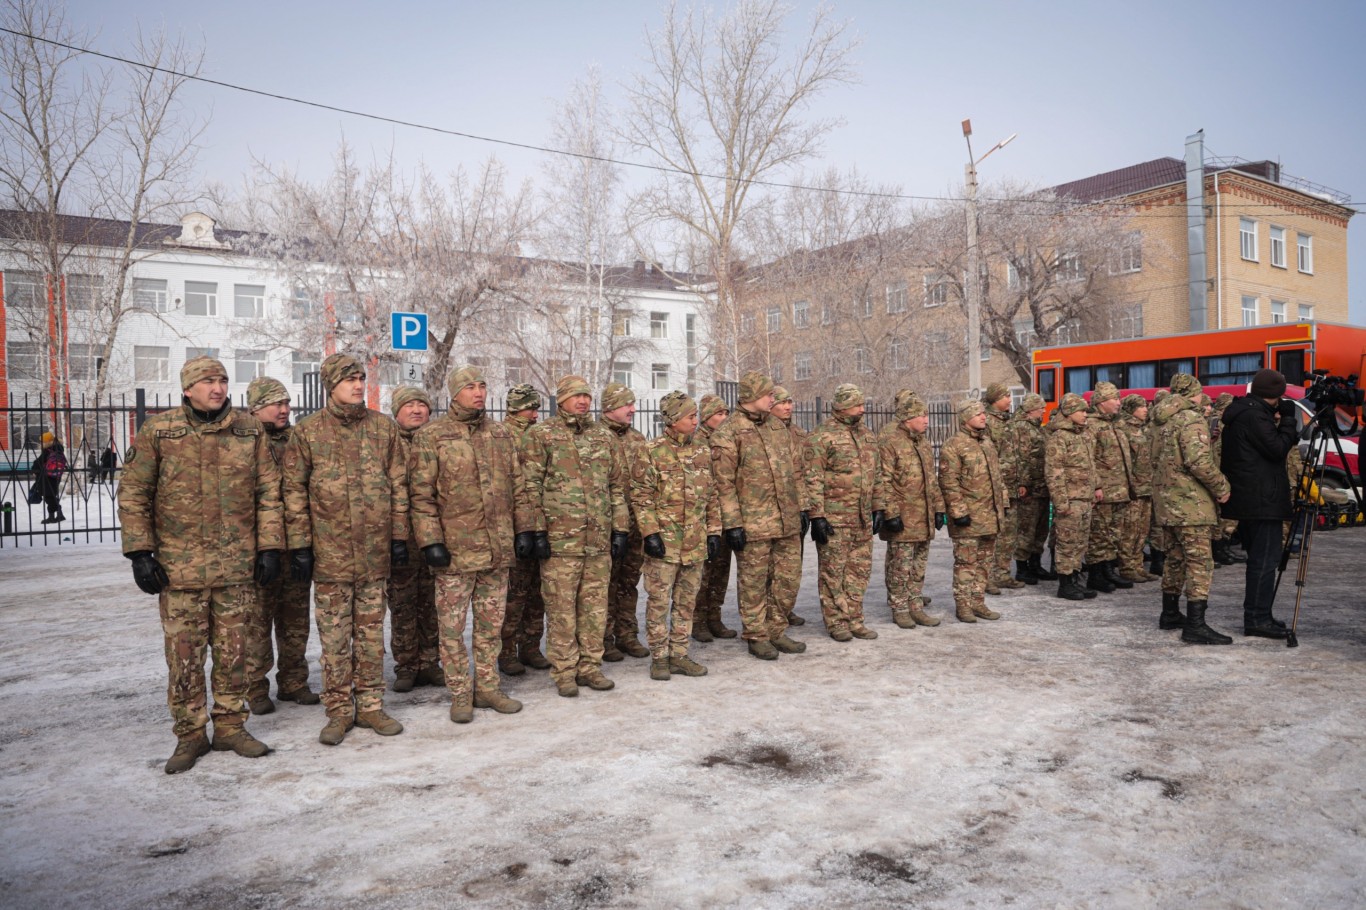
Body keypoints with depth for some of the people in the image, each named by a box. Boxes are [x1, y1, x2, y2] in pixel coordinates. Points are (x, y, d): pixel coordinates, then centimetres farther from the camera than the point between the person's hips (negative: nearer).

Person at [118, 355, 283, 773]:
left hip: (238, 566, 1)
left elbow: (268, 493, 5)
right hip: (179, 565, -1)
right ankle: (190, 735, 20)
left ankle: (231, 726, 24)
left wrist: (269, 547, 1)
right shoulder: (157, 431, -2)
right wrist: (140, 553, -3)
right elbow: (133, 494, 2)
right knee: (184, 655, 5)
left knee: (233, 652, 10)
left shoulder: (250, 430, 3)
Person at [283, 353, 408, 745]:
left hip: (375, 550, 2)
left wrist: (399, 535, 4)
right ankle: (339, 710, 17)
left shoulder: (384, 427, 5)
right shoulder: (307, 431, -1)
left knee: (371, 631, 10)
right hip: (330, 551, -2)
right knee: (334, 635, 6)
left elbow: (398, 485, 8)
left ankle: (370, 705, 21)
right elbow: (295, 492, 0)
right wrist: (300, 545, -4)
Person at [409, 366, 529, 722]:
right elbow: (421, 493, -7)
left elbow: (517, 484, 15)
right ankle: (460, 694, 16)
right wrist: (430, 541, -13)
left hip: (498, 546, 4)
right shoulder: (431, 435, -4)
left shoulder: (502, 434, 11)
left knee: (491, 622, 13)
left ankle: (488, 687, 25)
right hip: (455, 547, -4)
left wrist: (523, 528, 10)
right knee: (453, 625, 4)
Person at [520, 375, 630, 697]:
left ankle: (590, 666, 20)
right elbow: (531, 487, -4)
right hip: (559, 538, -4)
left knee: (595, 607, 9)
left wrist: (620, 528, 9)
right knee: (561, 609, 2)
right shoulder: (540, 435, 0)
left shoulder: (603, 436, 13)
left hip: (599, 539, 4)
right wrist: (537, 531, -10)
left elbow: (617, 486, 15)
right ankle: (564, 671, 13)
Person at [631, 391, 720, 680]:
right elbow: (641, 497, -8)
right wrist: (650, 533, -14)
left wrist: (713, 530, 10)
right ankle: (659, 658, 12)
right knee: (658, 601, 1)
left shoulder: (702, 453, 11)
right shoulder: (651, 453, -6)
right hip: (664, 542, -5)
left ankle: (679, 654, 22)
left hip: (695, 543, 5)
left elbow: (711, 495, 15)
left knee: (686, 601, 11)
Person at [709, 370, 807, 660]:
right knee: (754, 583, 4)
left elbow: (794, 470, 19)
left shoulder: (778, 426, 14)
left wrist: (800, 508, 16)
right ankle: (757, 637, 18)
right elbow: (724, 483, -11)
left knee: (788, 579, 11)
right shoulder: (727, 434, -8)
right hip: (753, 524, -6)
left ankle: (776, 631, 27)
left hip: (788, 522, 7)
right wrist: (732, 524, -14)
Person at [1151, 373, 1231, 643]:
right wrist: (1221, 486, -11)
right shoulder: (1191, 419, -13)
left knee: (1176, 558, 18)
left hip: (1168, 500, 9)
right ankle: (1195, 626, -12)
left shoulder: (1165, 421, 16)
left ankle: (1170, 614, 26)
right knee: (1200, 562, -9)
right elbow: (1199, 461, -22)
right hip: (1190, 501, -9)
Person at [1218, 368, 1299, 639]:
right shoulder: (1255, 415, -14)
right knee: (1265, 560, -7)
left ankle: (1257, 616, 21)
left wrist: (1279, 422, 12)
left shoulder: (1241, 413, 17)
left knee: (1258, 558, 15)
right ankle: (1257, 619, -6)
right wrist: (1288, 419, -7)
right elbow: (1277, 449, -15)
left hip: (1247, 499, 11)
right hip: (1262, 499, -11)